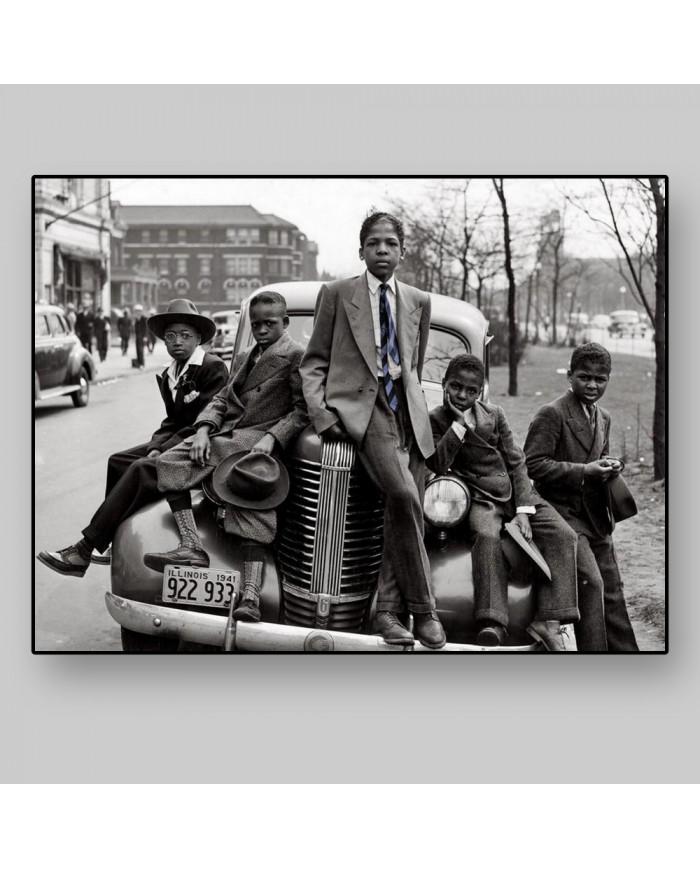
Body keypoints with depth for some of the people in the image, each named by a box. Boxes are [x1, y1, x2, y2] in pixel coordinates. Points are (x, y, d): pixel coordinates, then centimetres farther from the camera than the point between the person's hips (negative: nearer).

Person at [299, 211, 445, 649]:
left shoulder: (419, 301, 20)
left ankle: (388, 610, 2)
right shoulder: (336, 294, 11)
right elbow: (314, 361, 9)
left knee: (407, 508, -8)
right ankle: (423, 608, -14)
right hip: (358, 404, -4)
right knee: (403, 494, -25)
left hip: (408, 410, 5)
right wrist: (320, 411, -5)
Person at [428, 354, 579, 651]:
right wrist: (461, 423, -13)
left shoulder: (494, 413, 11)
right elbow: (438, 464, -13)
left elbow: (516, 461, 7)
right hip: (480, 498, -4)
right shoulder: (436, 420, 3)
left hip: (515, 492, 4)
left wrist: (523, 510, -5)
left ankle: (549, 620, -23)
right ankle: (492, 625, -44)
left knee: (563, 535, -18)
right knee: (487, 536, -37)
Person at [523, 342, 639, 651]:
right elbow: (533, 464, -18)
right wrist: (583, 471, -21)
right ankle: (593, 650, -10)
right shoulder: (551, 414, -11)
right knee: (590, 583, -18)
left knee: (612, 591, 11)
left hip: (596, 518, 8)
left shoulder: (603, 418, 16)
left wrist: (608, 467, 3)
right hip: (563, 512, -8)